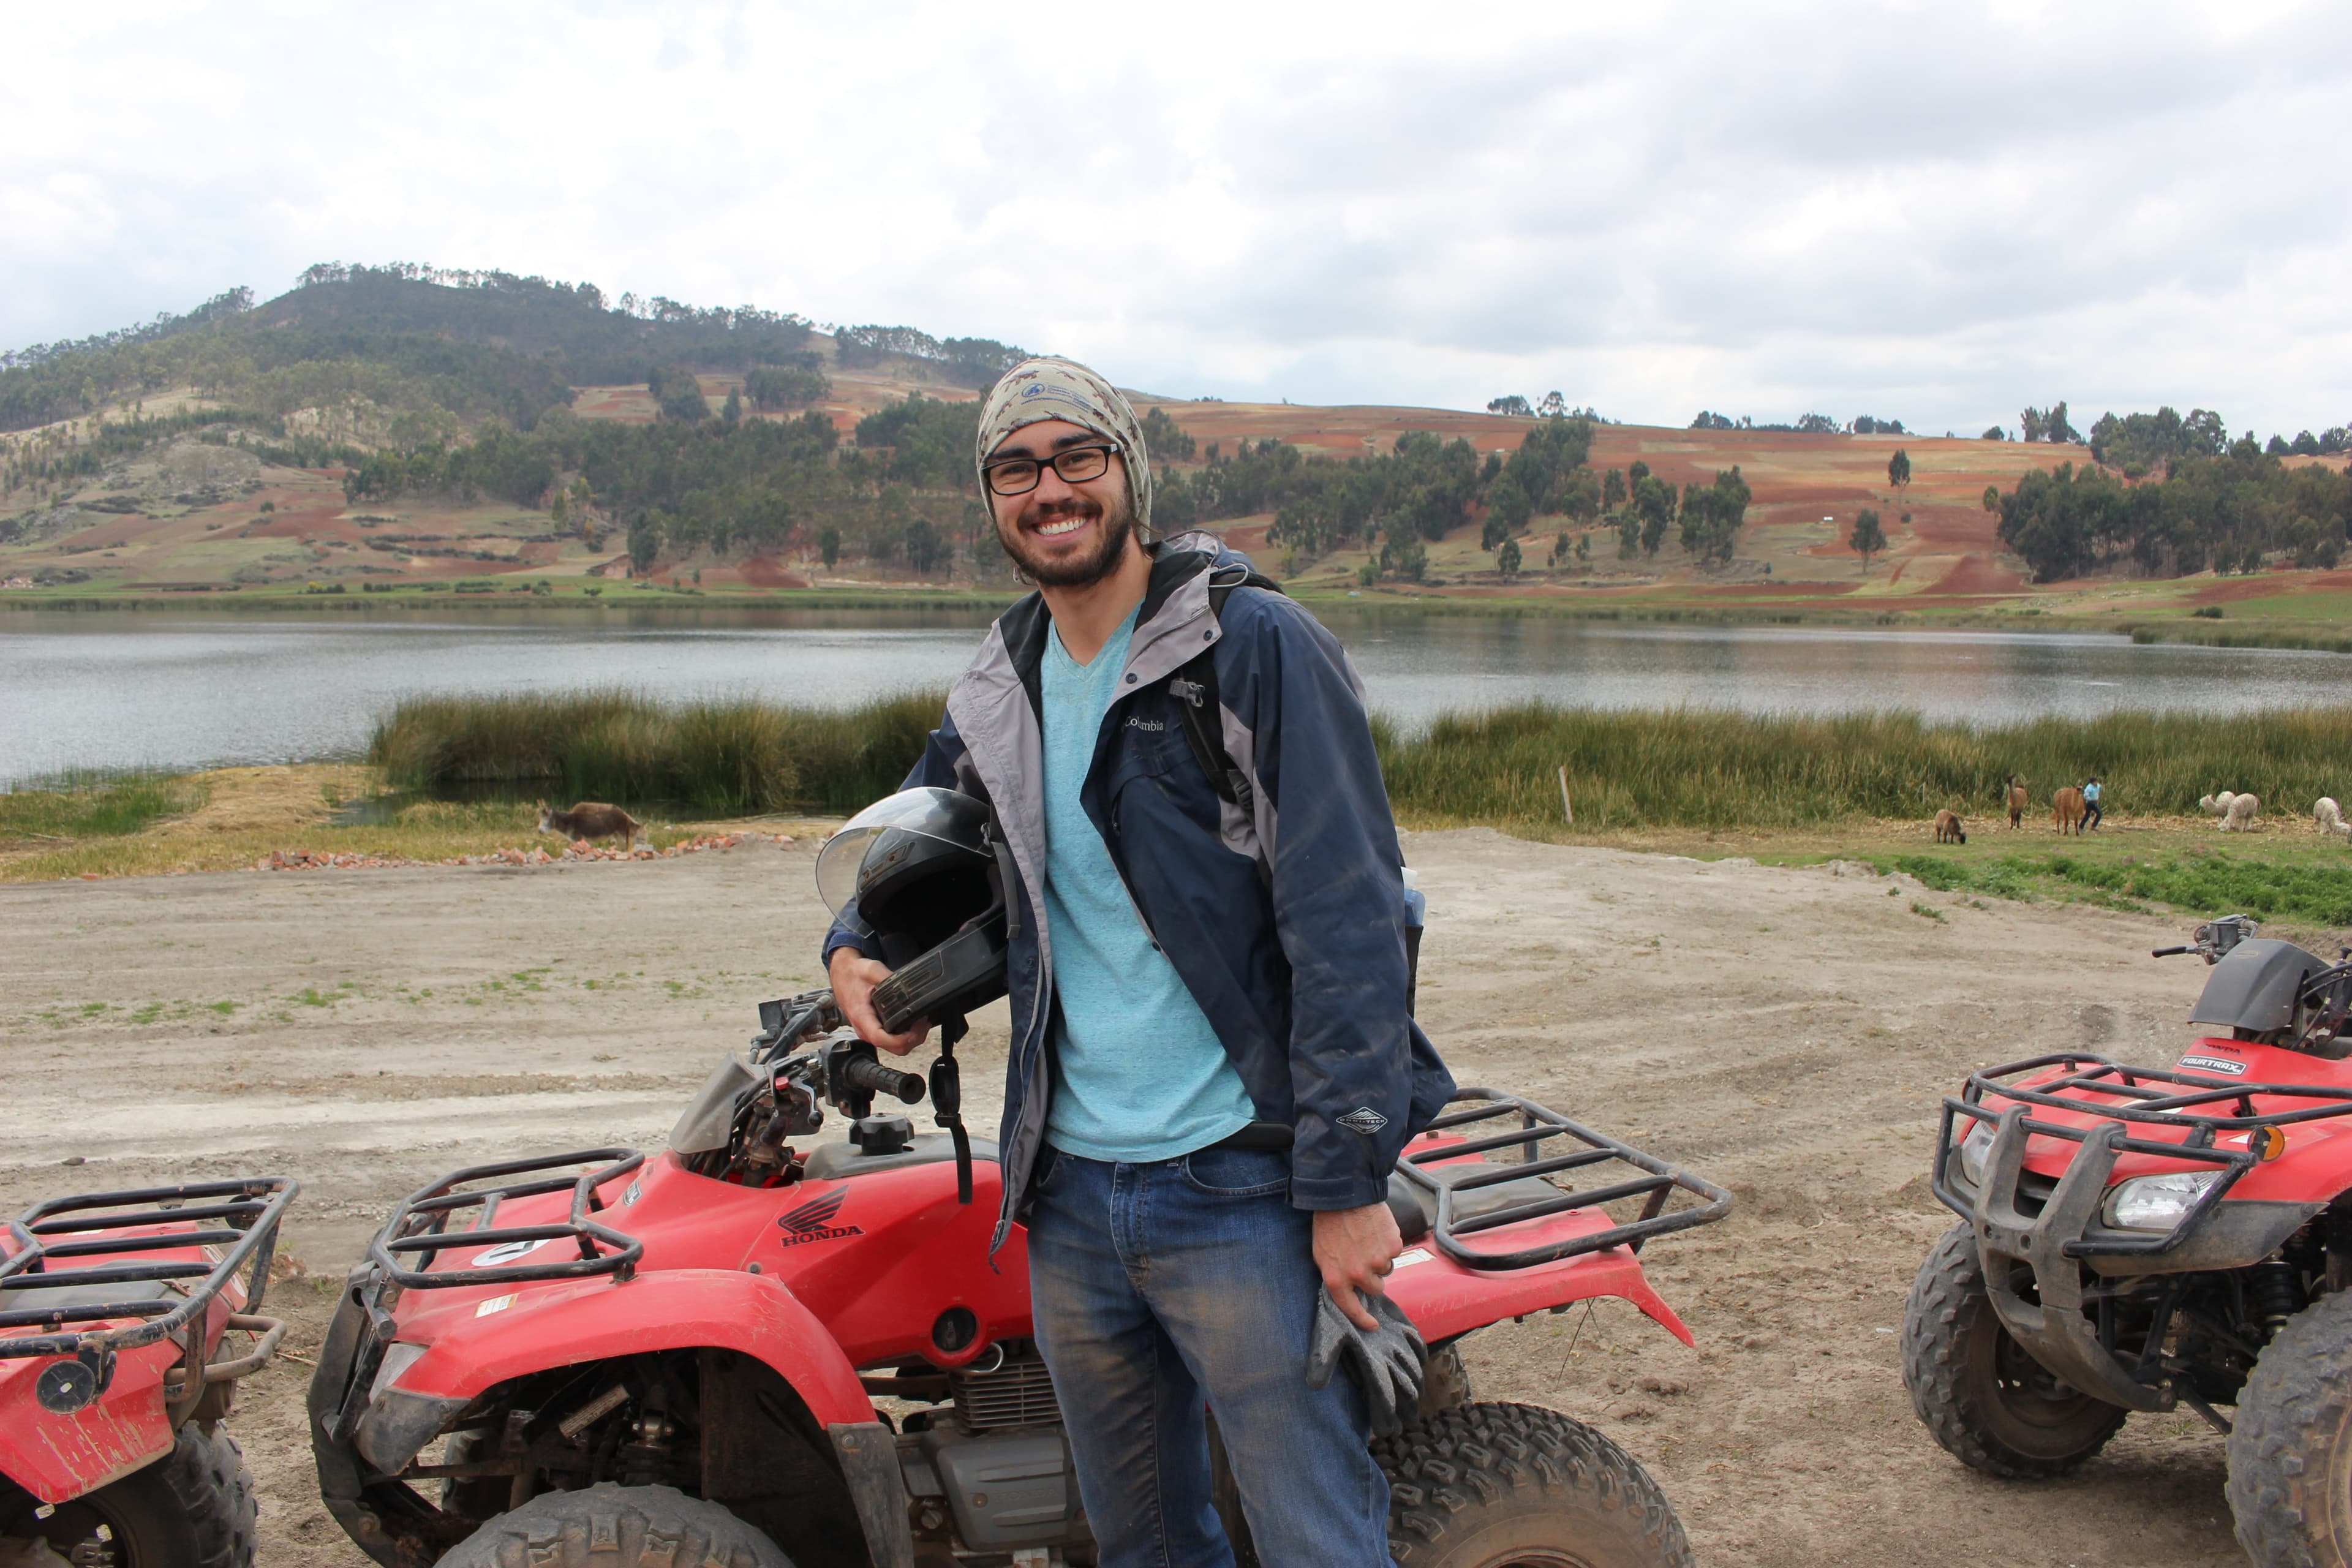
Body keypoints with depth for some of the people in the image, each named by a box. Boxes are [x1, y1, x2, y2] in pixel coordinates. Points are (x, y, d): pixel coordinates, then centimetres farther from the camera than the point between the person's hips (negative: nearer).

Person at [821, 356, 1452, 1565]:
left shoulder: (1256, 647, -8)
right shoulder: (998, 693, 11)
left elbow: (1348, 920, -13)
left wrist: (1347, 1181, -17)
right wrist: (852, 947, 8)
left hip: (1244, 1192, -6)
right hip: (1069, 1194, 6)